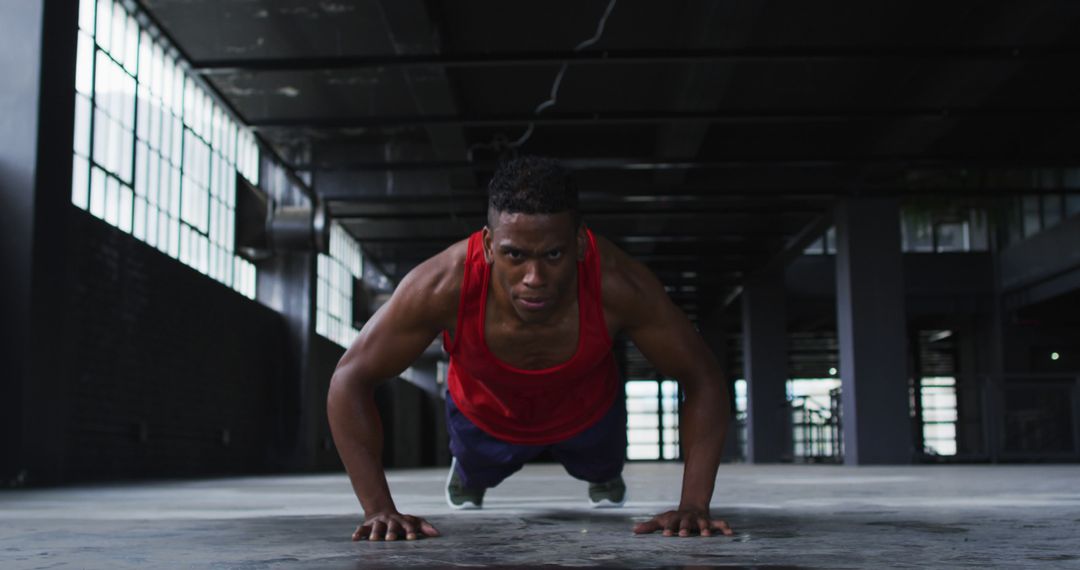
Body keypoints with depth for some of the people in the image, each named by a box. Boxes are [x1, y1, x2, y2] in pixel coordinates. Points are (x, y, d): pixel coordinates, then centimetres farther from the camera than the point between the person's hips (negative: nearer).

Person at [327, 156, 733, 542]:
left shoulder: (617, 285, -42)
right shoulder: (443, 286, -43)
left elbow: (703, 380, -29)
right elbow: (350, 381, -32)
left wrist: (694, 505, -38)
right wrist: (380, 508, -38)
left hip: (589, 414, 1)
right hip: (484, 417, 0)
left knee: (603, 471, 33)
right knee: (473, 475, 31)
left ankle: (605, 476, 69)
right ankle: (466, 476, 67)